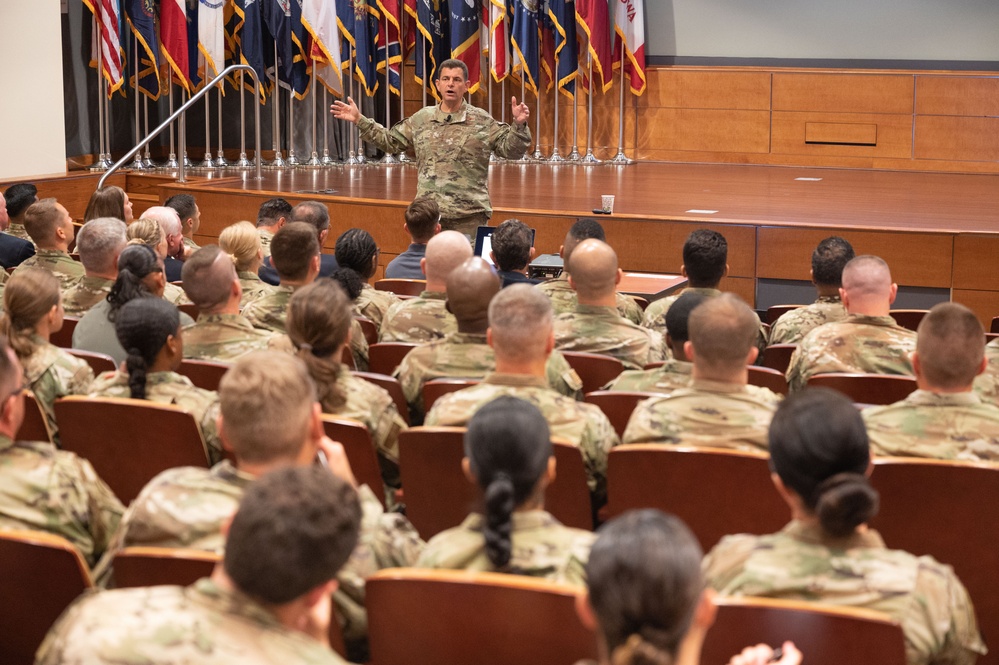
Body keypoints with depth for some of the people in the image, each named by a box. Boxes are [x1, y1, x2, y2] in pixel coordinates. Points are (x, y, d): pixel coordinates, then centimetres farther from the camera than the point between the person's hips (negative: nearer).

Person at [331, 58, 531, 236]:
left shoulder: (482, 121, 0)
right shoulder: (421, 119, 10)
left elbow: (510, 148, -2)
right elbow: (390, 141, 18)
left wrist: (519, 125, -21)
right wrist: (359, 120, 14)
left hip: (469, 215, -3)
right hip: (428, 213, 3)